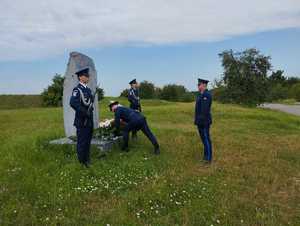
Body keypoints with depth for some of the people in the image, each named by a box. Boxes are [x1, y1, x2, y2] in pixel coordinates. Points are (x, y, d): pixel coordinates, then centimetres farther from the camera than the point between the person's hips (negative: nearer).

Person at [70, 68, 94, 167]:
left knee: (88, 140, 19)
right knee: (82, 141, 3)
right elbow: (73, 103, -28)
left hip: (89, 120, 8)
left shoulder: (88, 89, 13)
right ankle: (82, 162, 17)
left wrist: (91, 111, 9)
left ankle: (87, 159, 34)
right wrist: (85, 112, -25)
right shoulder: (77, 89, -14)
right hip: (82, 121, -8)